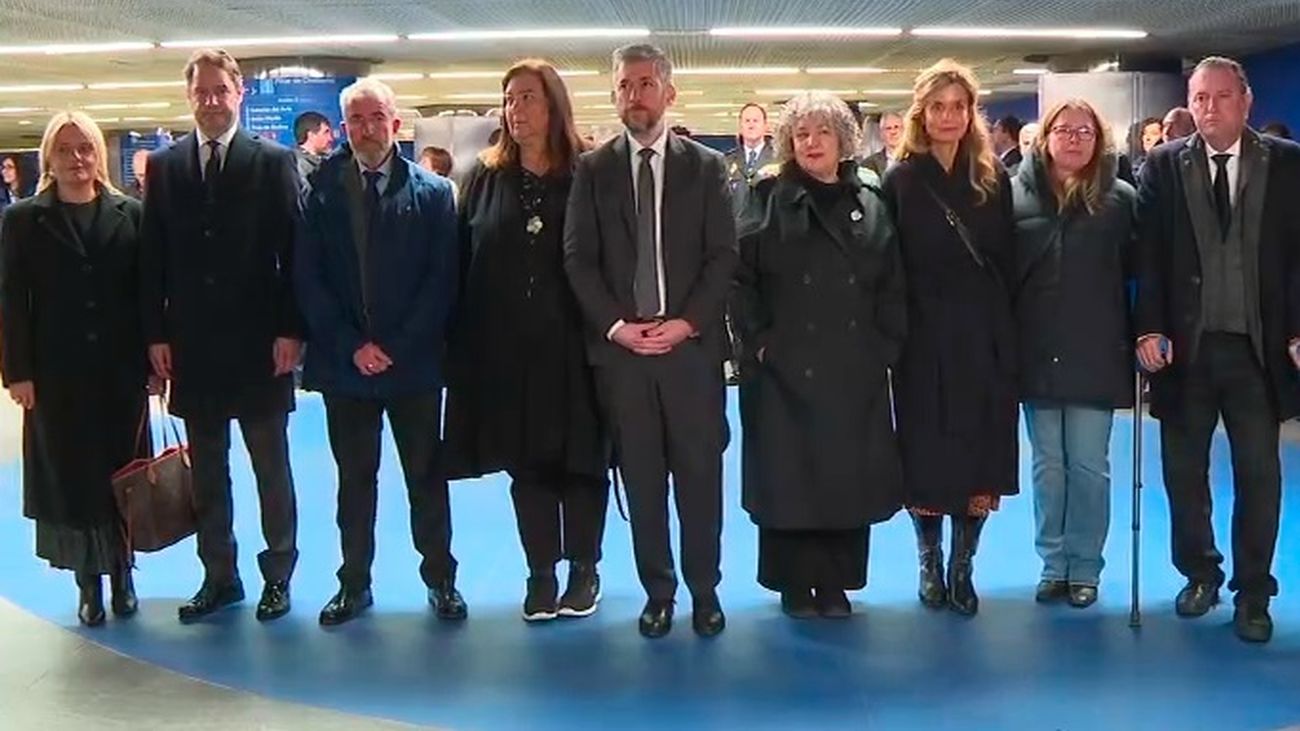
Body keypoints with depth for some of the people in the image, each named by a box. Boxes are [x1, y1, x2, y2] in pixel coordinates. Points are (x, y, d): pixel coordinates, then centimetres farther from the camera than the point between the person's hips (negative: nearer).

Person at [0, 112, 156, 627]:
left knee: (122, 473, 8)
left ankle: (121, 573, 23)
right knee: (70, 476, 6)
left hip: (120, 370, 1)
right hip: (57, 373, 0)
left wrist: (154, 357, -3)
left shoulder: (129, 215, 3)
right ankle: (88, 582, 17)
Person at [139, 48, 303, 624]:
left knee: (271, 470, 8)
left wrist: (291, 330, -11)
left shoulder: (274, 162, -2)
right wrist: (156, 334, 0)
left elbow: (293, 251, -5)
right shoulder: (164, 166, 7)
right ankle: (219, 576, 22)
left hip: (258, 343, -3)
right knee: (206, 472, 11)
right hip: (191, 345, 3)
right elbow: (152, 257, 6)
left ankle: (277, 574, 20)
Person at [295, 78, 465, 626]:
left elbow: (442, 280, -4)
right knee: (354, 478, 10)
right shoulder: (319, 190, 2)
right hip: (343, 360, 1)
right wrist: (352, 346, -8)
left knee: (427, 475, 8)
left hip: (414, 360, -1)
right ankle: (354, 583, 21)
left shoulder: (432, 192, 0)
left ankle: (440, 579, 20)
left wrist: (396, 346, -10)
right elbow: (308, 279, -1)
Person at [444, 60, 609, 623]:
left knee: (580, 455, 7)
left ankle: (584, 567, 21)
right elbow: (464, 262, 2)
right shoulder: (486, 178, 6)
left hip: (571, 345, -2)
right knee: (525, 459, 8)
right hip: (506, 348, 2)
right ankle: (541, 573, 18)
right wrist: (465, 342, -3)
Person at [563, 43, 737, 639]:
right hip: (619, 347, 1)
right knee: (641, 477, 6)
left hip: (691, 344, 0)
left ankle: (704, 589, 17)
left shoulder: (707, 166, 5)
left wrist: (687, 323, -11)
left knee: (700, 473, 4)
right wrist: (613, 324, -10)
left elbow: (723, 256, 0)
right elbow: (578, 259, 2)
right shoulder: (593, 169, 7)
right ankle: (657, 591, 18)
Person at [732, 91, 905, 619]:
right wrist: (759, 340, -9)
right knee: (790, 473, 1)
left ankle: (835, 583, 17)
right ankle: (795, 584, 13)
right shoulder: (769, 203, 2)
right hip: (786, 370, -3)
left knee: (850, 474, 6)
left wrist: (886, 347, 1)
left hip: (855, 373, 3)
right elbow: (740, 278, -3)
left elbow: (892, 287, 9)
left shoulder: (869, 206, 10)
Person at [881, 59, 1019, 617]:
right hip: (923, 338, -2)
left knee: (982, 454, 3)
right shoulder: (901, 181, 1)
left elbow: (1008, 261, 6)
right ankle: (930, 563, 22)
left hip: (985, 338, 2)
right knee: (925, 456, 4)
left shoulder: (993, 179, 6)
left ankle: (962, 567, 17)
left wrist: (1007, 330, -1)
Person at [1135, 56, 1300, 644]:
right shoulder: (1164, 165, 2)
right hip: (1186, 346, 1)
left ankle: (1253, 592, 18)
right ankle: (1199, 573, 30)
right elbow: (1148, 254, -1)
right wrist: (1150, 329, -9)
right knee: (1183, 468, 11)